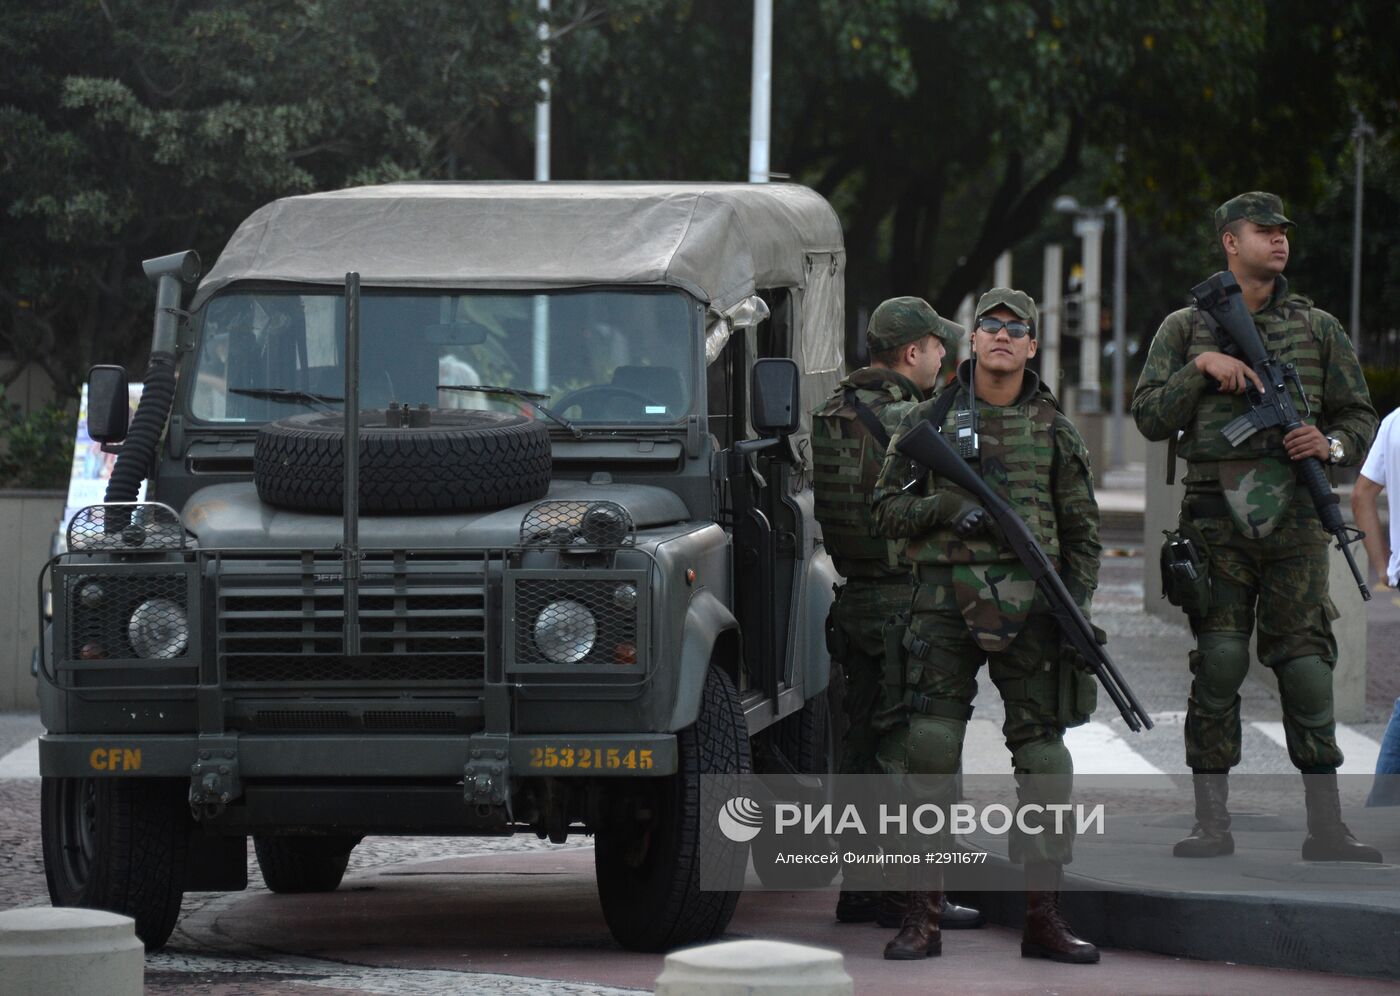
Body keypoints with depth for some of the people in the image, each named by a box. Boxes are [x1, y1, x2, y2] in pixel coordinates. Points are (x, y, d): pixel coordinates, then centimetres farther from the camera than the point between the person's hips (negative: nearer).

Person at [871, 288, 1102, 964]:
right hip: (945, 599, -1)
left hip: (1028, 604, 1)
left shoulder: (1053, 428, 11)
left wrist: (1075, 605, 0)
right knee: (930, 750, -8)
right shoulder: (929, 419, 7)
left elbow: (1083, 529, 13)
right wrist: (947, 506, -12)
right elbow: (887, 510, 7)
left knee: (1042, 752, -1)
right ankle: (922, 915, -3)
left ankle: (1043, 918, 5)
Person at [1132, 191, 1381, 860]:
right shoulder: (1185, 328, 10)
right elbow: (1150, 418, 5)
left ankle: (1326, 828, -2)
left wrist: (1331, 445, -5)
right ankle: (1212, 823, 2)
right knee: (1218, 667, -4)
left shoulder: (1317, 329, 13)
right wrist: (1201, 368, -8)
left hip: (1293, 513, 1)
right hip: (1216, 514, -1)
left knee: (1306, 667, -4)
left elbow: (1359, 417, 16)